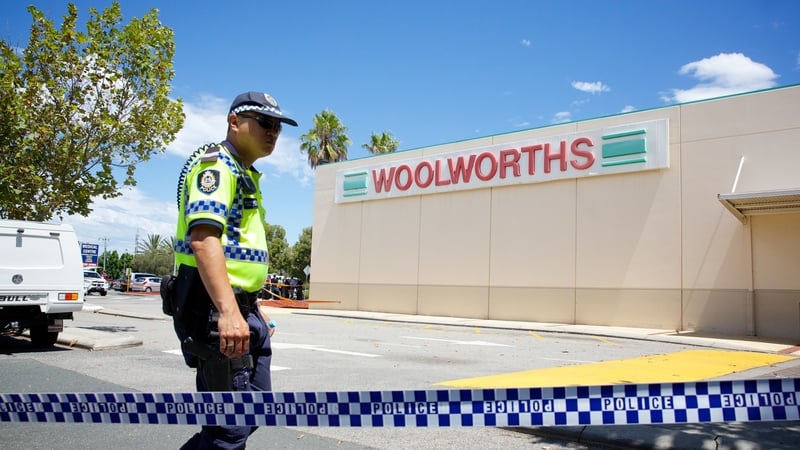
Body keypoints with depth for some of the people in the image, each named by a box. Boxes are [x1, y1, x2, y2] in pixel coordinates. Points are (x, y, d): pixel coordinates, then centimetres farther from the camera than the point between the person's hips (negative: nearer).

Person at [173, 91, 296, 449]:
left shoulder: (245, 175, 22)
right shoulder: (216, 163, -9)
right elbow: (203, 238, -24)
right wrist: (228, 311, -33)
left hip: (241, 309, 10)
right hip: (215, 308, -10)